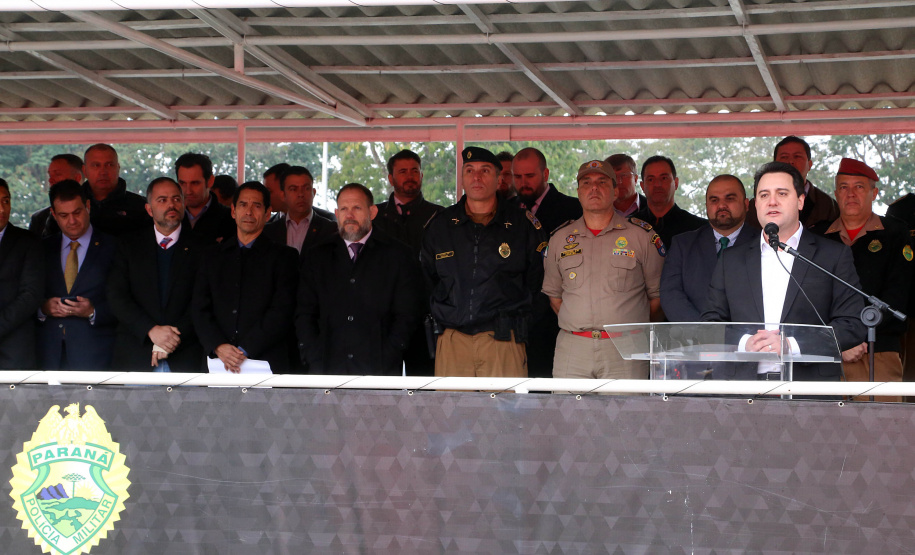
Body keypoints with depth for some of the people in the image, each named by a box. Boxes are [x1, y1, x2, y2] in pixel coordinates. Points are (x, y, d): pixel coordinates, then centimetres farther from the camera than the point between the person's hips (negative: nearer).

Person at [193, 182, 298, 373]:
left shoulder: (284, 257, 8)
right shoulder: (212, 257, 19)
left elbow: (281, 312, -3)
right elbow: (200, 310, 10)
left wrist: (244, 350, -12)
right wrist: (218, 346, -8)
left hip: (266, 362, -2)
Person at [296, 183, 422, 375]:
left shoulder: (399, 256, 8)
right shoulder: (316, 258, 16)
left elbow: (407, 316, 3)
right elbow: (305, 315, 13)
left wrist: (382, 364, -8)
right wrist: (316, 364, -1)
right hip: (327, 371, 2)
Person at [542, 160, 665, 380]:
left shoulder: (642, 235, 5)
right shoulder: (559, 238, 13)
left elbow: (658, 294, 8)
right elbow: (553, 293, 20)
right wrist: (577, 324, 14)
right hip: (571, 348, 3)